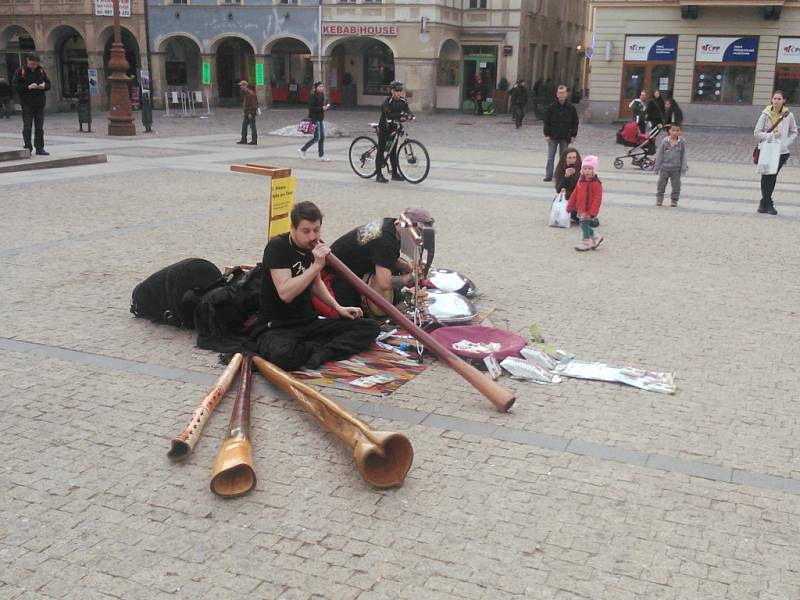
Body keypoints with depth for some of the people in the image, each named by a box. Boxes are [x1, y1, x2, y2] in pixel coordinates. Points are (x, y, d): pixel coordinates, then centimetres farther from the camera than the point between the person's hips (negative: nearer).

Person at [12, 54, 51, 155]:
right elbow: (14, 85, -7)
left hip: (40, 103, 3)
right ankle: (28, 148, 2)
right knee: (27, 127, -3)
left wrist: (43, 86, -9)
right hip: (27, 104, -3)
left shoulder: (41, 71, 10)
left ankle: (40, 148, 11)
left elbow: (48, 84, 14)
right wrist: (28, 87, -19)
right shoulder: (20, 71, -2)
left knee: (39, 127, 6)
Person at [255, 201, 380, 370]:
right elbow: (285, 293, -25)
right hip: (277, 327, -6)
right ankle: (327, 347, -15)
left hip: (310, 323, 7)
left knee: (370, 327, -7)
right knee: (281, 354, -42)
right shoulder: (277, 247, -15)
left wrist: (337, 307, 9)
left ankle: (319, 352, -22)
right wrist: (316, 265, -27)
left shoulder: (316, 246, 6)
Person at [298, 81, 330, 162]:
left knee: (322, 137, 6)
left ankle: (322, 156, 10)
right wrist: (321, 108, -23)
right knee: (317, 137, -7)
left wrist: (326, 107, 2)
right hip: (314, 119, -9)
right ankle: (302, 150, 7)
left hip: (320, 118, 9)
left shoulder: (321, 95, 12)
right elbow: (311, 107, -20)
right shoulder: (312, 96, -14)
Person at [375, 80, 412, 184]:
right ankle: (379, 175, 0)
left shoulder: (403, 101, 0)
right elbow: (389, 115, -32)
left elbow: (407, 110, -10)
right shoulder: (387, 102, -18)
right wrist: (402, 114, -43)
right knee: (381, 151, -3)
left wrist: (410, 115, -34)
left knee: (393, 151, 10)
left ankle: (395, 174, 17)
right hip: (384, 129, -5)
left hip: (394, 128, 5)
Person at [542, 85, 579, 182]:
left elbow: (575, 122, 6)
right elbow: (546, 122, 1)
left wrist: (573, 135, 0)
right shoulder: (551, 107, -1)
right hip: (553, 137, 0)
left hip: (565, 137, 0)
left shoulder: (571, 107, 2)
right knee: (550, 157, 2)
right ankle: (548, 176, 6)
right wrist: (547, 134, -6)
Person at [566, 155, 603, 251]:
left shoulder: (596, 183, -16)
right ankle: (594, 238, 32)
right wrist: (570, 206, 15)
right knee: (585, 224, 14)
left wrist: (592, 212, -24)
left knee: (584, 224, -6)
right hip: (581, 209, 8)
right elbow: (575, 194, 14)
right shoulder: (581, 181, 8)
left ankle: (586, 243, 6)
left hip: (589, 210, -8)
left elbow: (597, 198, -19)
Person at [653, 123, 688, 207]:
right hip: (664, 167, 0)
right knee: (661, 184, 8)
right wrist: (657, 166, 0)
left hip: (676, 168, 0)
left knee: (676, 185, 5)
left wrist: (684, 167, -2)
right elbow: (659, 154, -1)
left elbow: (683, 156, 1)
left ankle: (674, 200, 17)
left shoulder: (682, 142, -5)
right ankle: (659, 199, 22)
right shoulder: (664, 141, -7)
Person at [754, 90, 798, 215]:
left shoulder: (788, 115, -1)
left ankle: (764, 203, 17)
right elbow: (757, 132, -3)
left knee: (773, 177, 5)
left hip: (782, 152, 1)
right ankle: (768, 204, 5)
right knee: (766, 177, -3)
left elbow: (794, 132, 12)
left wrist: (786, 143, -3)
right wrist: (770, 136, -17)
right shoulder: (766, 115, -5)